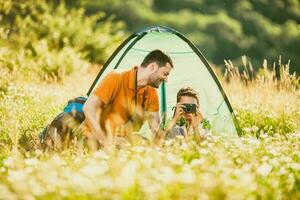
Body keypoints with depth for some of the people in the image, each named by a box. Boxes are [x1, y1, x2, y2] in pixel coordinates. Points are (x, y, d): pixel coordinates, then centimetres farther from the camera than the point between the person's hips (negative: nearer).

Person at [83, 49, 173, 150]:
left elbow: (155, 127, 3)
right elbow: (88, 108, -26)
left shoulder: (151, 93, 2)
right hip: (96, 137, -7)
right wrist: (104, 141, -31)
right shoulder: (116, 79, -18)